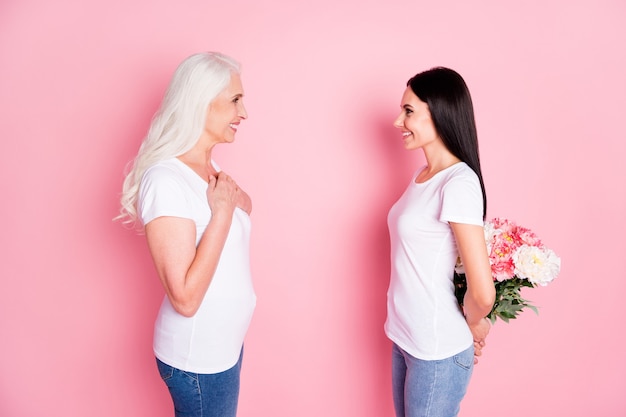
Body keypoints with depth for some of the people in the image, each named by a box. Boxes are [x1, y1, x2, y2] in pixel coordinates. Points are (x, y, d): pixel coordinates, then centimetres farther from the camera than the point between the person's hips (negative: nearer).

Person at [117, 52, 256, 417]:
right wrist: (222, 210, -26)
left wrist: (237, 201, -7)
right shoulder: (166, 180, -25)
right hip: (198, 357, -8)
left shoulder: (208, 166, 3)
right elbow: (185, 298, -28)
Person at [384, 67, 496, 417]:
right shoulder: (423, 175, 5)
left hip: (438, 353, -7)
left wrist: (473, 327, -5)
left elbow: (483, 294, -24)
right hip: (405, 339, 7)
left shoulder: (458, 183, -21)